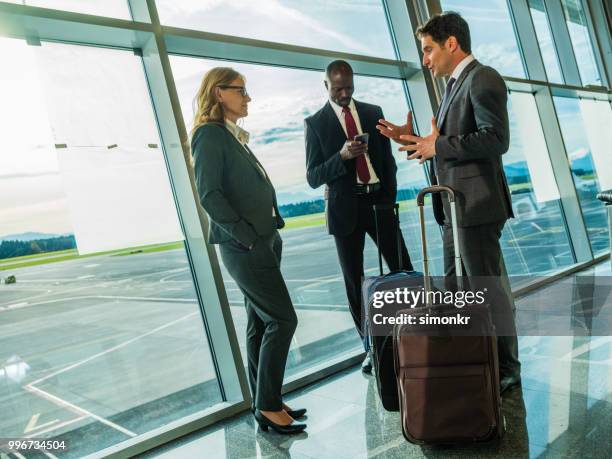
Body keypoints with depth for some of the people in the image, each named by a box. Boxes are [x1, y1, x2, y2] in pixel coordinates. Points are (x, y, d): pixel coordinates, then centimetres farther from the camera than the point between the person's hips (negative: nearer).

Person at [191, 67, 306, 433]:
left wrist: (270, 233, 10)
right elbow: (209, 195, -17)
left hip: (263, 243, 9)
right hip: (244, 247, -9)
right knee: (282, 320, -6)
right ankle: (268, 406, 6)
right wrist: (248, 237, -17)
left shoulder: (235, 137, 18)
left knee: (261, 325, 11)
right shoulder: (210, 133, -8)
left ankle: (265, 404, 21)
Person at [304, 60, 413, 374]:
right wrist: (342, 156, -20)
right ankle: (370, 347, 15)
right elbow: (313, 177, -4)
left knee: (404, 270, 1)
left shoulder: (373, 112, 9)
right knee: (354, 280, 3)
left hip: (379, 201, 2)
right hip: (345, 208, -2)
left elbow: (387, 158, 12)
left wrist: (390, 196, 1)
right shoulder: (315, 123, 1)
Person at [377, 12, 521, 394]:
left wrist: (437, 146, -16)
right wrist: (414, 141, 8)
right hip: (454, 208, 10)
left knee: (490, 290, 1)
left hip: (476, 206, -10)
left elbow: (496, 140, -21)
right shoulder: (454, 86, 20)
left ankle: (506, 370, 18)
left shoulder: (483, 79, -10)